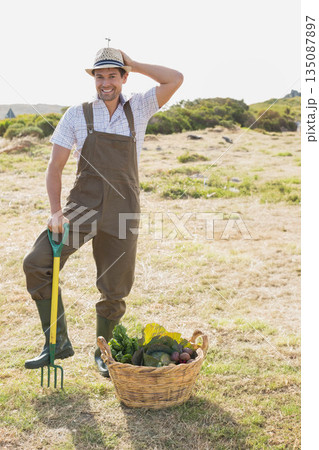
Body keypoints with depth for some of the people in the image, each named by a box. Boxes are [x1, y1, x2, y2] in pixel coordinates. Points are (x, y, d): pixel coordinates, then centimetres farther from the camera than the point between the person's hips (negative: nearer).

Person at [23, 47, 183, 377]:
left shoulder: (138, 109, 8)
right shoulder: (77, 115, 4)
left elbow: (176, 79, -1)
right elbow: (55, 167, 2)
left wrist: (133, 64, 2)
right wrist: (56, 211, -10)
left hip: (122, 213, 1)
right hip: (82, 207, 0)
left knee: (114, 291, 6)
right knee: (36, 263, -18)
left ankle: (101, 352, 30)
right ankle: (57, 343, -3)